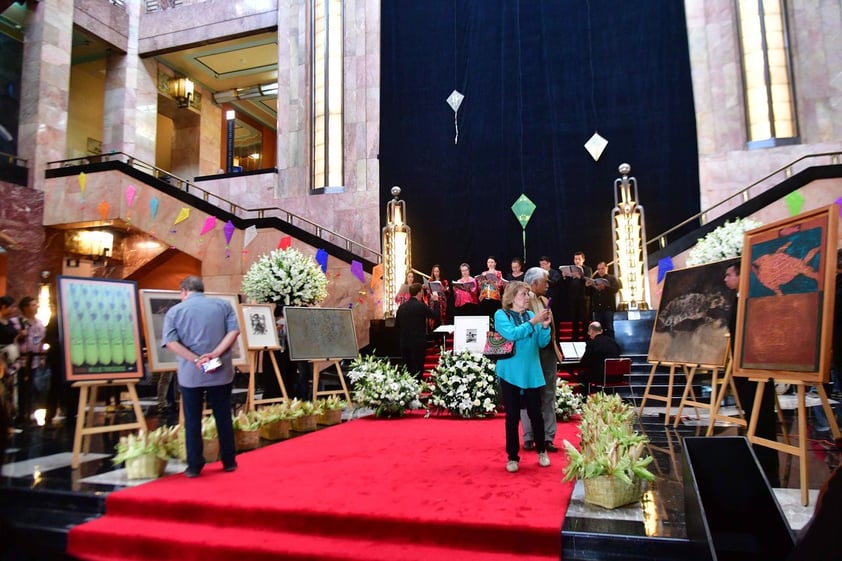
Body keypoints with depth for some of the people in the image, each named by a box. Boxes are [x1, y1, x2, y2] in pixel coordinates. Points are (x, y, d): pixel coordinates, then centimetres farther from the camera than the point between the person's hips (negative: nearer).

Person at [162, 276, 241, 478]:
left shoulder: (175, 311, 1)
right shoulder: (223, 305, 4)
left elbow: (170, 342, -10)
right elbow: (234, 331, -8)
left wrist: (195, 359, -15)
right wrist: (215, 354, -14)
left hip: (190, 374, -1)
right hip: (220, 372, 1)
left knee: (192, 420, 10)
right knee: (223, 417, 11)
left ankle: (194, 466, 14)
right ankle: (229, 462, 18)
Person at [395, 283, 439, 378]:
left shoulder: (402, 306, 2)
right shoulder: (421, 306, -12)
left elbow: (396, 324, 9)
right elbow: (435, 314, 1)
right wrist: (435, 301, 13)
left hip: (404, 342, 5)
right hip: (418, 342, -5)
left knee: (407, 370, 13)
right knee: (417, 370, 1)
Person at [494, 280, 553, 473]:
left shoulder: (531, 315, 7)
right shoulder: (501, 315, -4)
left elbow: (542, 343, 4)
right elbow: (511, 334, -22)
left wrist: (545, 326, -12)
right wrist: (533, 322, -23)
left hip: (532, 373, 3)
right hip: (510, 373, -3)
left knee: (535, 413, 7)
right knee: (512, 416, 4)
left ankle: (542, 451, 27)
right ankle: (512, 457, 17)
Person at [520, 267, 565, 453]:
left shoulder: (544, 300, 16)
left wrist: (556, 349, 14)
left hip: (548, 353, 7)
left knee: (548, 396, 9)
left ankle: (548, 437, 16)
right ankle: (529, 437, 14)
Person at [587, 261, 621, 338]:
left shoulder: (612, 278, 6)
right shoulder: (594, 279, 16)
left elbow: (616, 289, -12)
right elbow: (589, 293, 13)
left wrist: (605, 287, -27)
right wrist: (587, 286, -8)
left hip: (608, 307, -3)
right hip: (597, 308, 3)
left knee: (609, 328, -3)